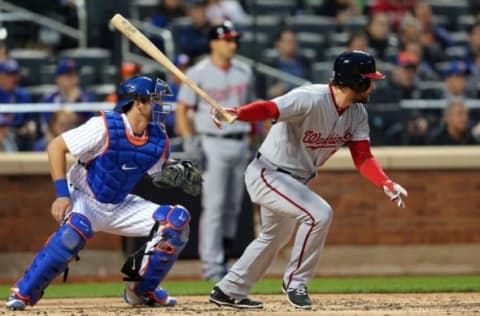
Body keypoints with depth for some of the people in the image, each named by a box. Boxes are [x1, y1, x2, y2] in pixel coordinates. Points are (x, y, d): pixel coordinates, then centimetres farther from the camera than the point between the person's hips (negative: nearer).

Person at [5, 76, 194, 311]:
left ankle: (141, 290, 7)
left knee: (177, 221, -7)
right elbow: (56, 147, -19)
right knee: (76, 228, -39)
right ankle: (23, 293, -26)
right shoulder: (105, 127, -22)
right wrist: (62, 194, -24)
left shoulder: (158, 140, -5)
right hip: (83, 200, -6)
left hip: (119, 207, 6)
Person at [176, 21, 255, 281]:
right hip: (213, 144, -5)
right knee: (213, 204, -10)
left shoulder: (244, 72, 10)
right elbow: (182, 110, -4)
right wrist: (189, 139, -16)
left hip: (240, 144, 5)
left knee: (233, 205, 8)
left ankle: (222, 257, 17)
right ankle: (211, 264, -10)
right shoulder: (198, 74, -5)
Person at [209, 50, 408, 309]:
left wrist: (387, 185, -22)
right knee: (319, 214, -25)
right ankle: (295, 282, -8)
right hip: (267, 174, -10)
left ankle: (229, 291, 40)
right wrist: (235, 113, -61)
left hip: (295, 181, 10)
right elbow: (268, 109, -41)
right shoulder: (310, 100, -29)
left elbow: (362, 157, -5)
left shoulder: (357, 113, -3)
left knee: (275, 237, 24)